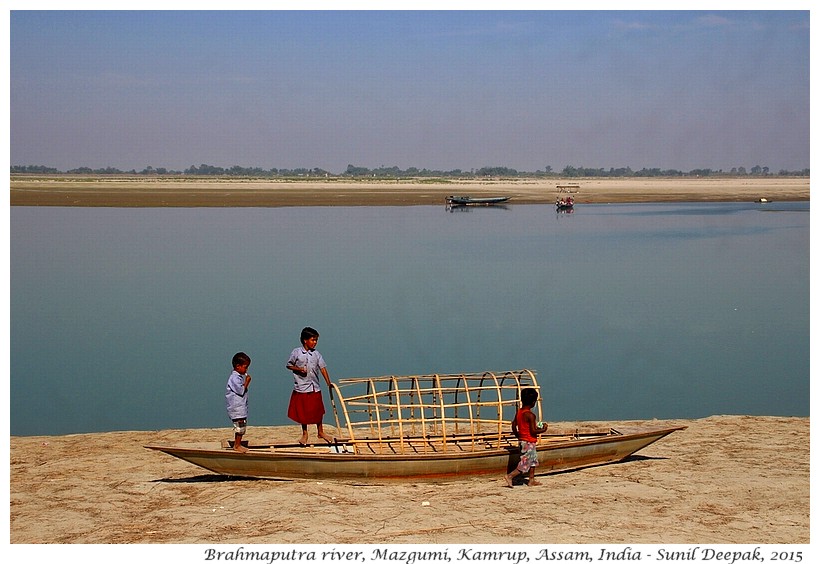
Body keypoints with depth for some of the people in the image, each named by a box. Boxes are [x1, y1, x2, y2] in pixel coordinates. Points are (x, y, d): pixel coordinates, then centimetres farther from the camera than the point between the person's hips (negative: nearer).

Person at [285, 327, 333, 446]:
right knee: (303, 412, 7)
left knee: (318, 411, 10)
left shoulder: (316, 354, 0)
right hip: (301, 388, -2)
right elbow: (289, 365, 2)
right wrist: (298, 369, -16)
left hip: (315, 388, 2)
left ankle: (320, 432, 26)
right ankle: (304, 434, 22)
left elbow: (323, 368, -3)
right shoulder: (296, 352, -6)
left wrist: (328, 383, -11)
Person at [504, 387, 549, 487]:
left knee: (533, 460, 22)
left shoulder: (518, 412, 3)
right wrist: (543, 430, -6)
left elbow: (514, 425, 10)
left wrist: (518, 436, 22)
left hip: (522, 440, 9)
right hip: (529, 442, -9)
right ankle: (510, 476, -9)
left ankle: (531, 480, 27)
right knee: (525, 464, -3)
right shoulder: (530, 415, -21)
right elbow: (533, 431, -22)